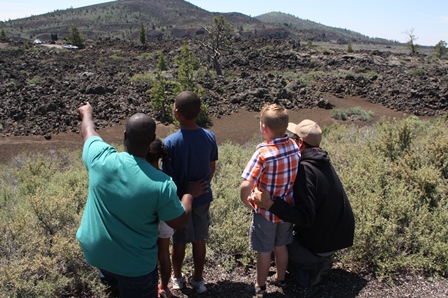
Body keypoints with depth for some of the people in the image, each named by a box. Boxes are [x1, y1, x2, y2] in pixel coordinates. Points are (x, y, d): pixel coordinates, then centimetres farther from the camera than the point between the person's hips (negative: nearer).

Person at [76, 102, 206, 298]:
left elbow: (88, 133, 2)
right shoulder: (161, 184, -30)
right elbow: (179, 223, -15)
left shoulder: (101, 159, -22)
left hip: (94, 250, 5)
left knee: (112, 280, 37)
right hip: (135, 263, -4)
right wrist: (190, 193, 2)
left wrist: (87, 114, 24)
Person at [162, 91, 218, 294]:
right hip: (202, 198, 3)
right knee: (199, 240, 18)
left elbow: (168, 177, -16)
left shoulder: (170, 142, -23)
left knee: (179, 242, 18)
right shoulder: (210, 137, -12)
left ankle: (177, 278, 39)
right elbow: (212, 168, 1)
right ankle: (198, 279, 35)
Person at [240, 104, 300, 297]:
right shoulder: (295, 147, -10)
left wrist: (246, 201, -11)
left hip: (266, 211, -5)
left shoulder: (263, 153, -28)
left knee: (264, 251, 14)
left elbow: (245, 187, -31)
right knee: (281, 246, 25)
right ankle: (280, 278, 46)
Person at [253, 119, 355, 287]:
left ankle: (311, 271, 12)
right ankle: (322, 261, 21)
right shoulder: (323, 162, 0)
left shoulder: (305, 169, -27)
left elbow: (305, 217, -32)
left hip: (321, 242, -8)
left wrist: (270, 205, -39)